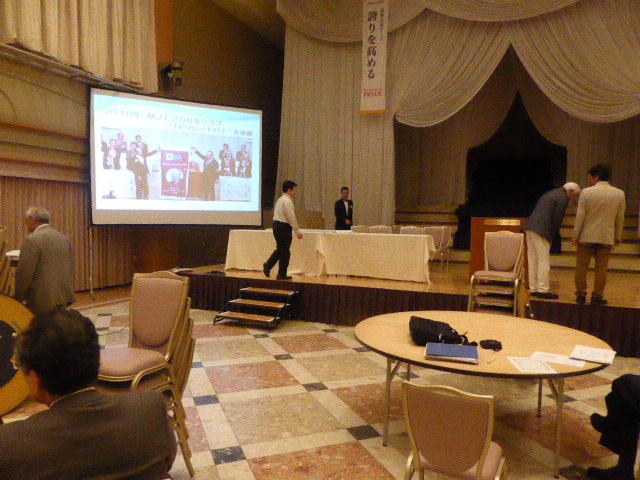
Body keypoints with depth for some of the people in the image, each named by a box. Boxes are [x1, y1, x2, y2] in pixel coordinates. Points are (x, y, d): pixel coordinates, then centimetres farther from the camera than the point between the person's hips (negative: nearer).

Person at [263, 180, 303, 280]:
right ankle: (282, 274, 8)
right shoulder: (287, 201, -14)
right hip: (284, 227, -9)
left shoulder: (280, 200, 17)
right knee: (284, 251, 0)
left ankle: (268, 265, 8)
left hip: (277, 226, 9)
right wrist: (297, 231, -15)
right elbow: (291, 217, -18)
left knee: (280, 249, 18)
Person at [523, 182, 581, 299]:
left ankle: (533, 289, 17)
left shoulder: (550, 193, 24)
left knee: (533, 260, 11)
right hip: (541, 231, -9)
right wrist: (551, 237, 0)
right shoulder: (563, 197, -3)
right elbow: (557, 219, -8)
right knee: (543, 261, -3)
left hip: (529, 228, 9)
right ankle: (543, 290, 1)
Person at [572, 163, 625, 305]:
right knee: (601, 268, 8)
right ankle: (597, 297, 12)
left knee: (582, 267, 8)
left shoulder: (586, 192, -8)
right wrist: (618, 236, 16)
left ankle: (581, 295, 11)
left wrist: (576, 235, -1)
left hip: (587, 236, -2)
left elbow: (580, 216, -8)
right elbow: (620, 218, 7)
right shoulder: (619, 194, 0)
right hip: (607, 238, 2)